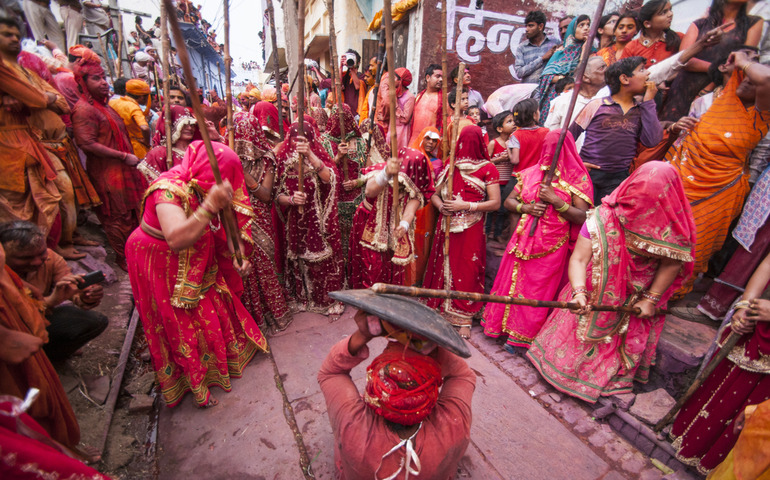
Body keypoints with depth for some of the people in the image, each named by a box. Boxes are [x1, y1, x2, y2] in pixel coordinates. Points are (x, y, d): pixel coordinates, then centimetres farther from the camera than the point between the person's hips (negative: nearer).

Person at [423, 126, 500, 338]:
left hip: (471, 230, -3)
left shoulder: (487, 168, 0)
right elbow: (434, 195, 12)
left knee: (467, 273, 1)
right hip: (447, 226, 3)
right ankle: (441, 309, 21)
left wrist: (465, 206, -15)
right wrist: (441, 205, -9)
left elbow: (495, 203, -7)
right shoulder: (450, 166, 10)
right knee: (444, 267, 7)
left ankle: (463, 319, 13)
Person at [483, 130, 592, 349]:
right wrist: (524, 208, -10)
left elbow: (582, 217, -11)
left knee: (538, 291, 6)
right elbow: (508, 201, 9)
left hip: (551, 247, -3)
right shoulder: (531, 173, 6)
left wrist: (556, 201, -21)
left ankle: (524, 335, 26)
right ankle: (504, 325, 31)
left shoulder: (577, 178, -4)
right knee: (512, 282, 10)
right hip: (523, 241, 4)